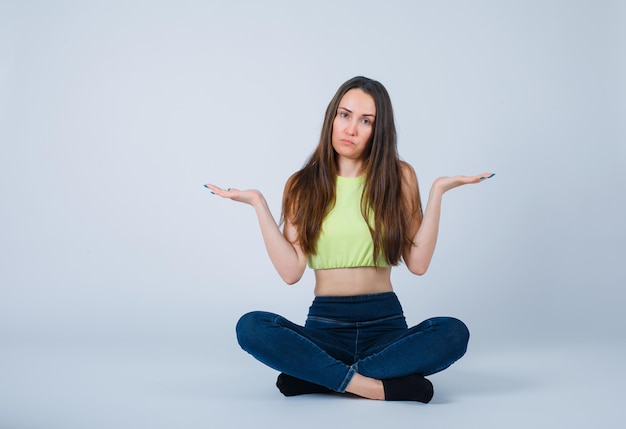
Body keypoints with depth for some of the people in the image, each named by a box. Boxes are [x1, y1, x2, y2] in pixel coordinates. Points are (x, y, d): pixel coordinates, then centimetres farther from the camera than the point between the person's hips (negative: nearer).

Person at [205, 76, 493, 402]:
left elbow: (417, 263, -4)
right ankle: (372, 385, -27)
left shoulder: (398, 177, 5)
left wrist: (437, 192, -7)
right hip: (324, 324, 0)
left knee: (454, 333, -30)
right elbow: (291, 271, -6)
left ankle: (317, 376, -24)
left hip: (385, 323, 1)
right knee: (251, 327, -28)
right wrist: (258, 203, -6)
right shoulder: (303, 185, 6)